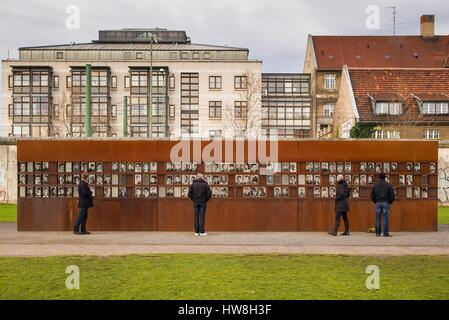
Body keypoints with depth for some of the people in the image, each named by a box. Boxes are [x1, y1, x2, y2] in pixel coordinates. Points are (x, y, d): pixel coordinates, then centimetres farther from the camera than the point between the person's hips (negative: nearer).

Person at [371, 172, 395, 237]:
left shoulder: (375, 185, 9)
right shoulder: (388, 185, 4)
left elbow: (372, 195, 7)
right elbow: (392, 194, 1)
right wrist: (390, 202, 14)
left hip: (378, 203, 2)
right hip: (386, 203, -1)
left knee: (378, 219, 4)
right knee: (386, 218, -2)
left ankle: (378, 233, 2)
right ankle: (386, 233, -5)